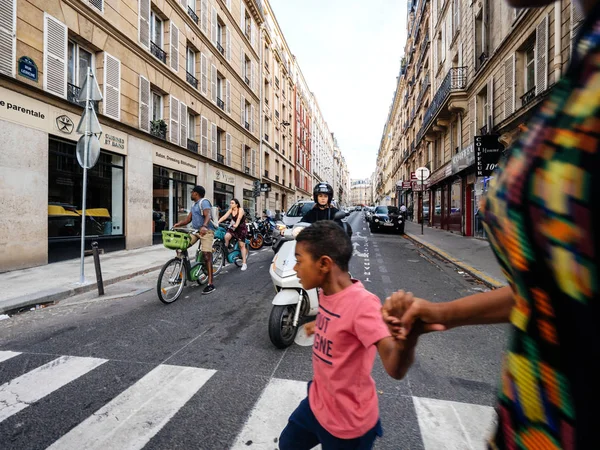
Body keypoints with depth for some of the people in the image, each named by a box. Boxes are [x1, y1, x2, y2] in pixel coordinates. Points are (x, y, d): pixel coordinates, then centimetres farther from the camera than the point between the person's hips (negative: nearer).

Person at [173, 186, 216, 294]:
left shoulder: (204, 202, -8)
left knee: (207, 255, -13)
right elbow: (188, 218, 18)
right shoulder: (194, 205, 21)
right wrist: (178, 224, 1)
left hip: (206, 231, -9)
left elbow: (207, 216, -24)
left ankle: (210, 284, -13)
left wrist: (204, 226, -42)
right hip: (196, 231, 9)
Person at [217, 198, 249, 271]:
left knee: (242, 245, -6)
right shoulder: (230, 210, 4)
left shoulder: (240, 209, -13)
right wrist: (217, 222, -23)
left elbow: (239, 218, -31)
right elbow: (224, 216, -8)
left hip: (241, 228, -5)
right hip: (233, 228, 5)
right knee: (226, 236, -25)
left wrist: (236, 224, -48)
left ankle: (244, 263, 0)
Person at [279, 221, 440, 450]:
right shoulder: (326, 292, -9)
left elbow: (395, 368, -42)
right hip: (316, 403, 7)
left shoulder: (362, 302, -32)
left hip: (348, 422, -7)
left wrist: (406, 340, -61)